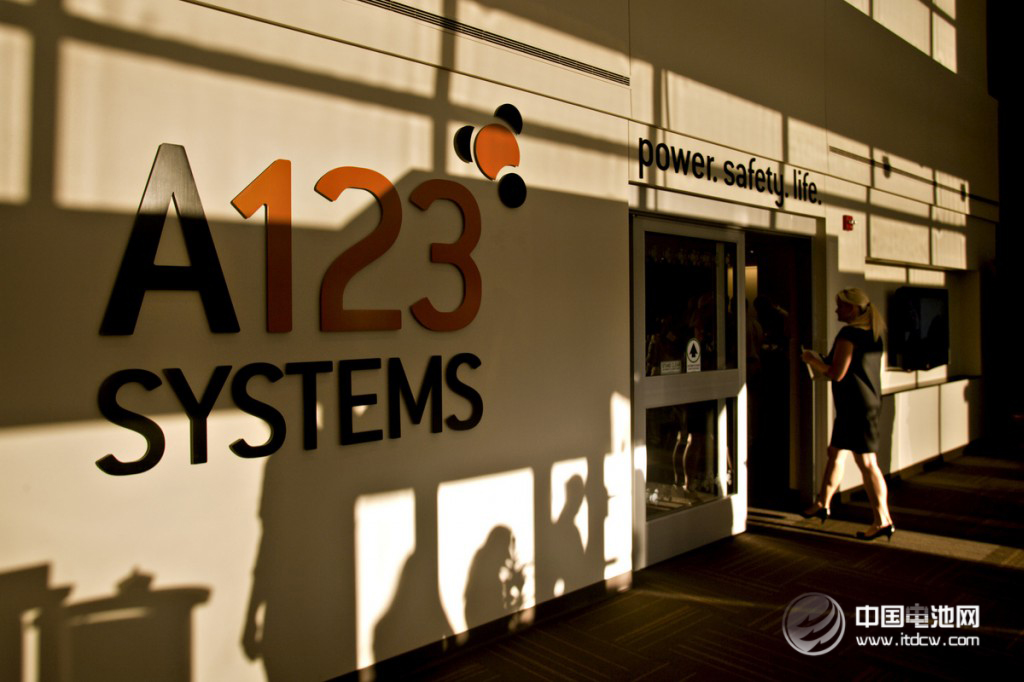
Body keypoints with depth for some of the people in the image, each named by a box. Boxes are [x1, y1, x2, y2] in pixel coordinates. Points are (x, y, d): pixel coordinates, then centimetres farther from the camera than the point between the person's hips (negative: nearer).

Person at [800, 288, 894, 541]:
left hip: (856, 405, -10)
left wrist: (812, 359, -4)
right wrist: (823, 360, 19)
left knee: (866, 462, -6)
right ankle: (823, 504, 28)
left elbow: (836, 373, -18)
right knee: (836, 452, 17)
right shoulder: (872, 334, 13)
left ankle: (883, 520, -1)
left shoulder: (848, 334, -16)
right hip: (868, 401, 10)